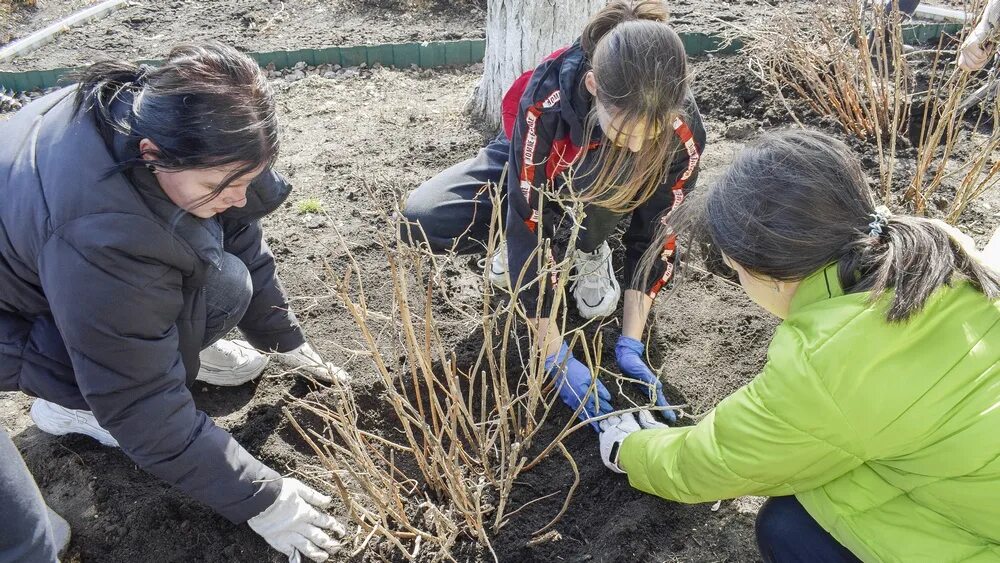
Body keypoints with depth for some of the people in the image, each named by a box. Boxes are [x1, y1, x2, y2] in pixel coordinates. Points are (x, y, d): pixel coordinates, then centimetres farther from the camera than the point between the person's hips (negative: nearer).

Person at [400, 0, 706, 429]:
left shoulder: (683, 131, -33)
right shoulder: (547, 95, -40)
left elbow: (653, 235, -22)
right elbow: (526, 221, -37)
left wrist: (631, 344, -26)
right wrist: (555, 356, -36)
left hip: (602, 197, 1)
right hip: (531, 172, 0)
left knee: (601, 180, -38)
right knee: (421, 223, -24)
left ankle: (591, 251, -5)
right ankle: (512, 239, 5)